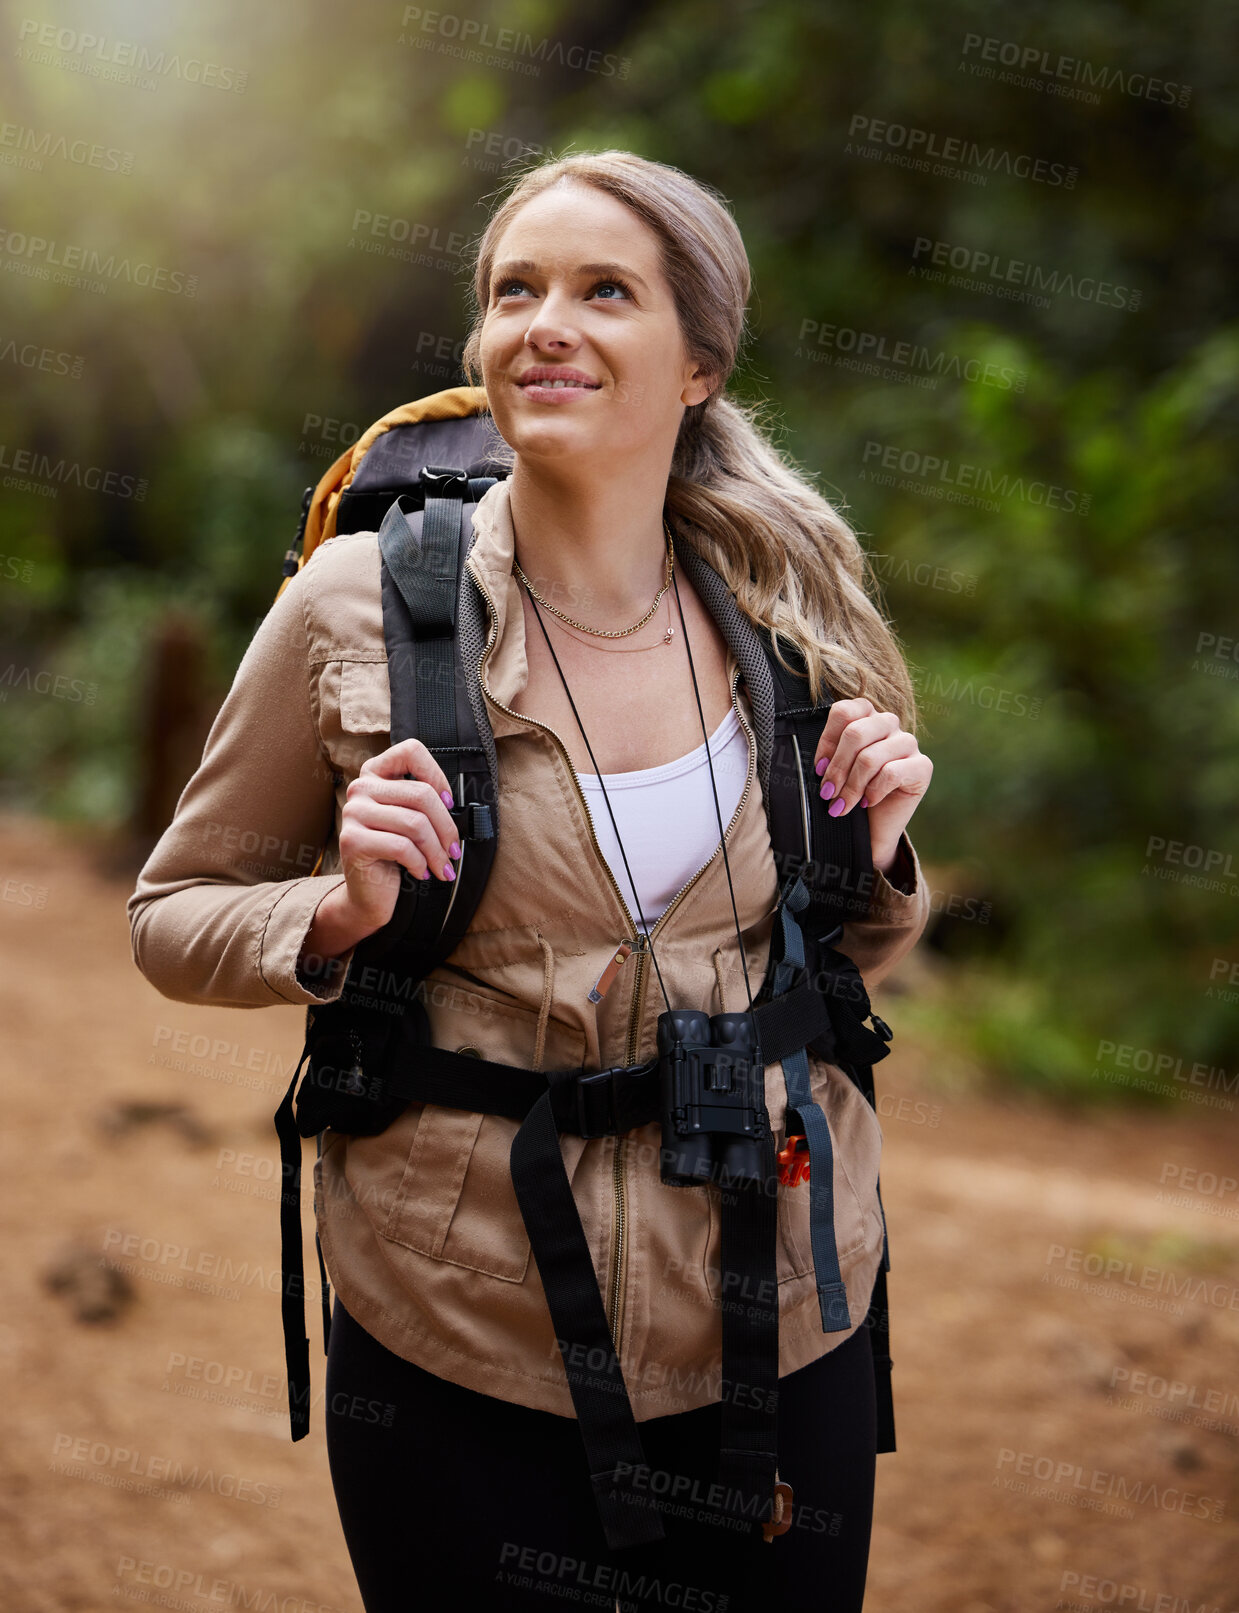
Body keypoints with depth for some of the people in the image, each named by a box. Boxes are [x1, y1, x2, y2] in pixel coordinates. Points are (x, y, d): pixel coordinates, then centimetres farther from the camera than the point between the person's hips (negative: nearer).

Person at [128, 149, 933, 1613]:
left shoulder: (787, 617, 1)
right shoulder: (356, 611, -8)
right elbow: (173, 915, 2)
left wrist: (872, 857, -7)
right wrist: (341, 918, -17)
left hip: (783, 1331, 3)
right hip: (465, 1353, -2)